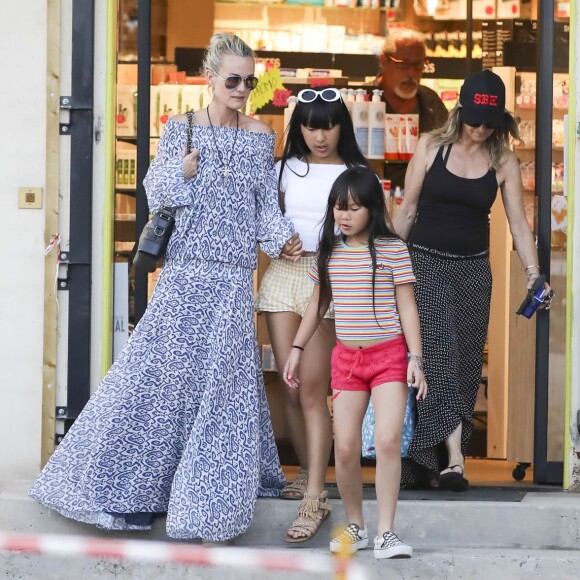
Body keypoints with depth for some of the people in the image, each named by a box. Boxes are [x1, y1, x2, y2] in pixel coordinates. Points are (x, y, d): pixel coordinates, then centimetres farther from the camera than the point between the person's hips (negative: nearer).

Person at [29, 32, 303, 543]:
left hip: (234, 276, 1)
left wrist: (281, 238, -10)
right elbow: (157, 193, 3)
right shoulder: (181, 128, 4)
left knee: (225, 376, -1)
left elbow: (267, 202, 8)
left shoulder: (261, 136, 9)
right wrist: (182, 171, -16)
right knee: (159, 368, -3)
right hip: (186, 268, -1)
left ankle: (212, 494, 8)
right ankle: (130, 485, 7)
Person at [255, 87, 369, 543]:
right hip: (283, 274, 4)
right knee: (290, 389, 5)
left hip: (331, 278, -4)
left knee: (312, 391, -10)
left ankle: (314, 499, -11)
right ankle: (308, 475, 23)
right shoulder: (287, 169, 12)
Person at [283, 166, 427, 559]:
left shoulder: (393, 249, -5)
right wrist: (297, 350, 16)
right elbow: (318, 304, 17)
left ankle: (386, 533, -13)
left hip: (389, 355, -4)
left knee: (388, 440, -16)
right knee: (345, 448, -2)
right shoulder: (329, 252, 6)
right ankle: (355, 527, 15)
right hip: (346, 358, 4)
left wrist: (416, 359, -10)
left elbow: (407, 306, -4)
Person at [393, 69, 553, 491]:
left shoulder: (503, 162, 3)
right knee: (439, 359, -14)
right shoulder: (432, 147, -2)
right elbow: (407, 211, 3)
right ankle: (454, 459, -20)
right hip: (426, 263, -2)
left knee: (463, 367, 0)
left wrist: (534, 273, -8)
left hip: (473, 270, 3)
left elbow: (519, 223, 3)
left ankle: (424, 464, 5)